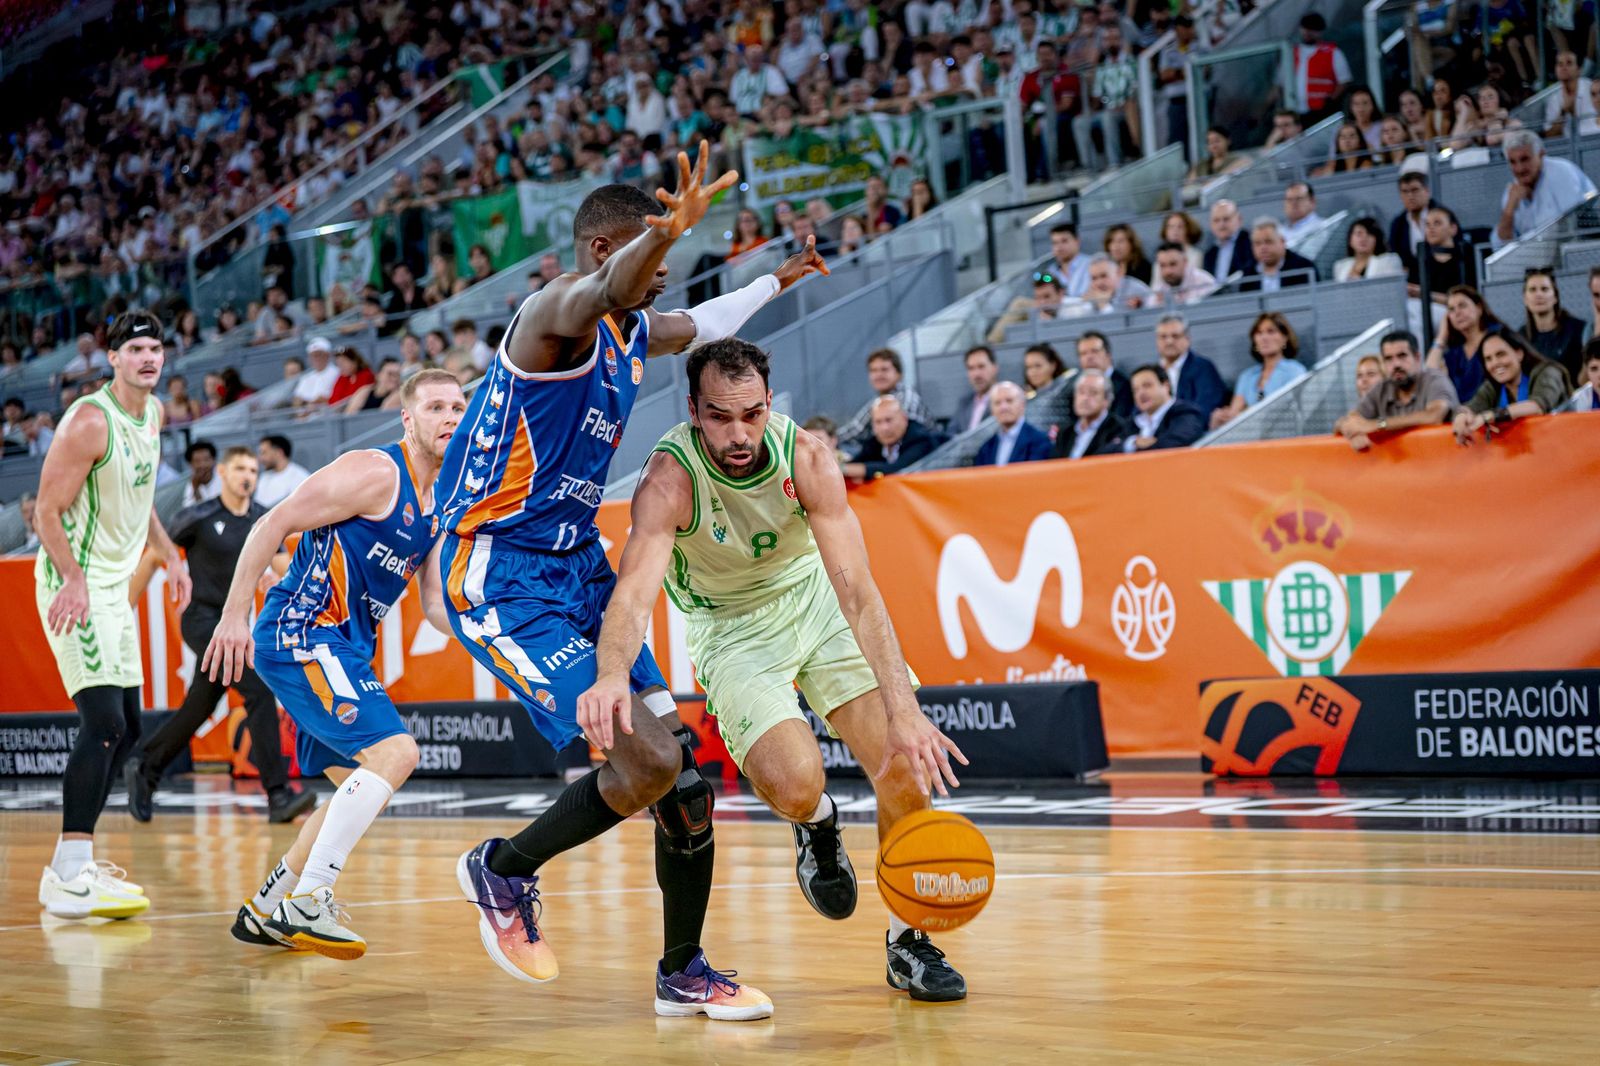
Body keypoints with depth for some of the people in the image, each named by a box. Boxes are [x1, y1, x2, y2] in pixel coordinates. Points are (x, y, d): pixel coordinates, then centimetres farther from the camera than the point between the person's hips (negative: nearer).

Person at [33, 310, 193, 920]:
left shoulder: (153, 413, 9)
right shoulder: (91, 421, -18)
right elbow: (47, 511, -19)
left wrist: (168, 555, 21)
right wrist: (73, 580, -29)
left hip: (114, 588, 10)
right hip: (74, 586, -10)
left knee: (125, 729, 12)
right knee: (103, 721, -20)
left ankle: (72, 862, 21)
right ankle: (70, 880, -21)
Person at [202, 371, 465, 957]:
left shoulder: (439, 505, 15)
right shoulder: (375, 472, -13)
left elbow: (436, 604, 20)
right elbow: (272, 525, -13)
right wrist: (234, 614, -18)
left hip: (343, 646, 10)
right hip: (300, 635, -10)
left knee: (362, 785, 17)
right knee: (394, 751, -22)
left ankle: (262, 911, 28)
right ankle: (306, 905, -23)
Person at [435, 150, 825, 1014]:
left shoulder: (635, 332, 12)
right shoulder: (556, 313, -16)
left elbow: (698, 326, 38)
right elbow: (593, 296, -43)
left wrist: (776, 282, 50)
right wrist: (666, 231, -63)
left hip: (577, 566, 9)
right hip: (502, 578, -9)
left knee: (679, 766, 4)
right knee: (647, 761, -19)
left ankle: (683, 973, 20)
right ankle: (502, 870, 5)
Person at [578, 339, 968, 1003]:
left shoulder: (804, 458, -23)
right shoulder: (670, 479, -29)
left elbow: (858, 592, -28)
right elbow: (633, 594, -43)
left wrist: (905, 712, -40)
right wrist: (612, 673, -66)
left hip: (816, 597, 2)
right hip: (733, 629, -2)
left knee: (909, 765, -12)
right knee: (794, 785, -26)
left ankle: (907, 942, 10)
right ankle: (817, 825, 14)